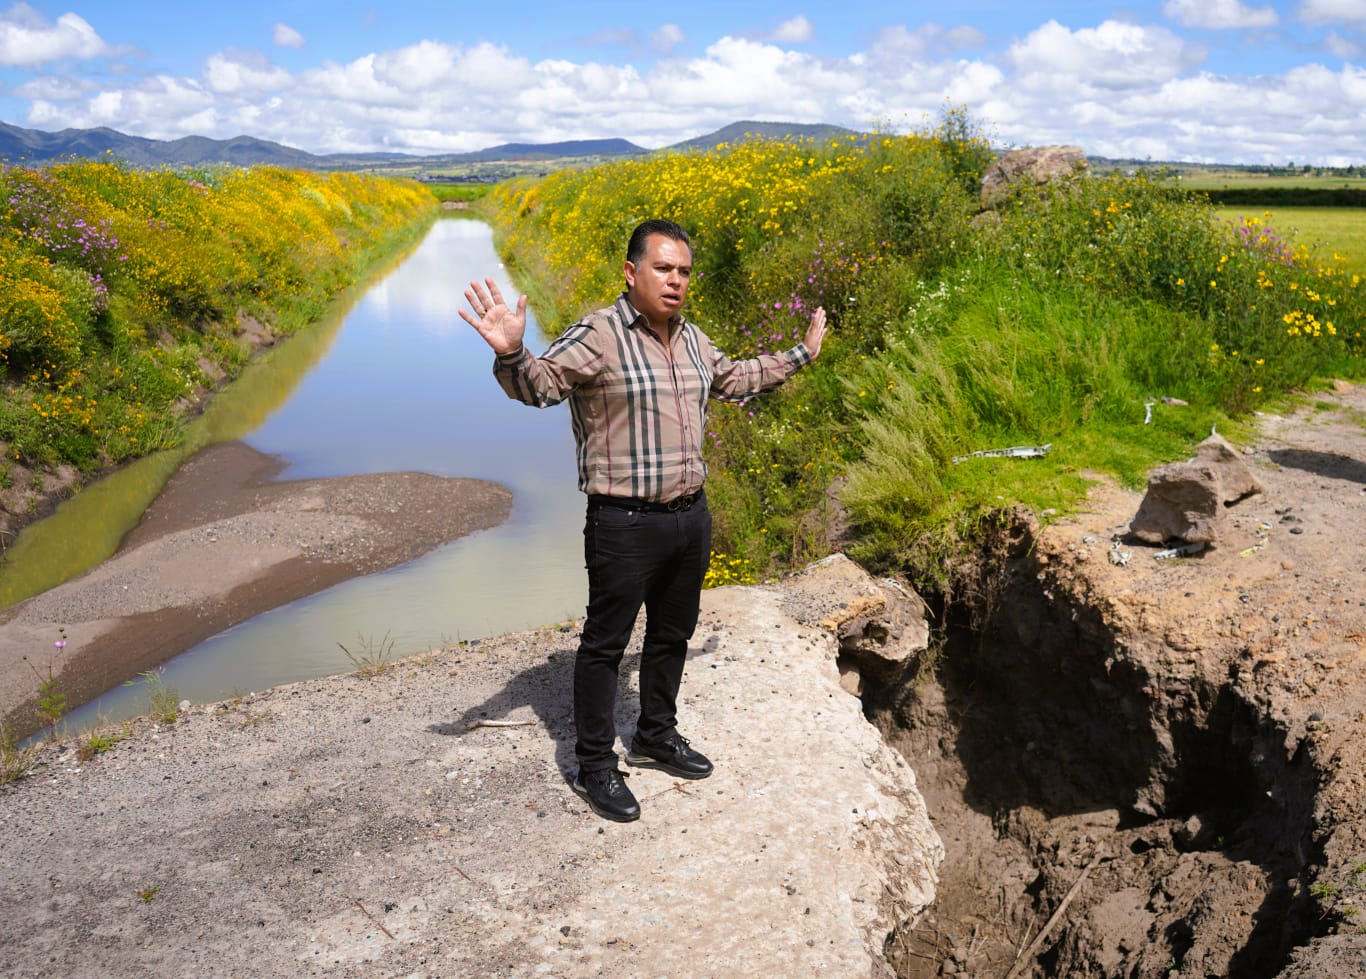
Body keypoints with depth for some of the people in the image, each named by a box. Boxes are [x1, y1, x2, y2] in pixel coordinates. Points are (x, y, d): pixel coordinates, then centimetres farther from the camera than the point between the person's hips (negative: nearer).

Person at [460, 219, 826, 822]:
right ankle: (594, 767, 20)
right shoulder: (598, 335, -14)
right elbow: (539, 385, -26)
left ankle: (656, 738, 41)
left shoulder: (690, 338, 10)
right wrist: (510, 354, -47)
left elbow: (732, 380, 28)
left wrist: (800, 355, 34)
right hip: (625, 524, -7)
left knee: (672, 635, 21)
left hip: (691, 517, 8)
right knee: (605, 644, 5)